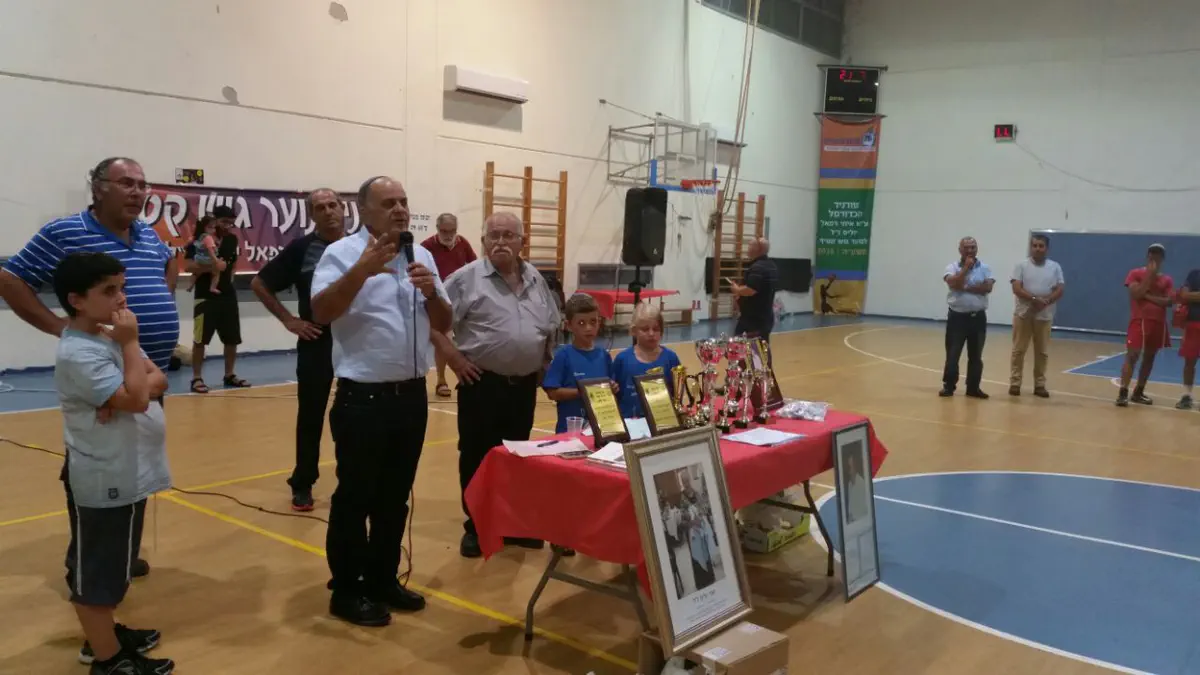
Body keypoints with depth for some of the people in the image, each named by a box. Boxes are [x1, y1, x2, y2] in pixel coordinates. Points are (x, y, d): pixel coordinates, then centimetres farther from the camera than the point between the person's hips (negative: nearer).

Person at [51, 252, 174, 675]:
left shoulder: (110, 337, 7)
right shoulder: (78, 353, -21)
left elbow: (158, 380, 7)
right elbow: (136, 398, -27)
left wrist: (136, 388, -14)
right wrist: (130, 344, -20)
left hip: (127, 474, 10)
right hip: (105, 482, -10)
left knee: (112, 563, 22)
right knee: (96, 570, 4)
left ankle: (105, 634, 38)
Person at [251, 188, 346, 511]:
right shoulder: (301, 248, -2)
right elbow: (259, 283, 3)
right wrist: (289, 320, -2)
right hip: (316, 342, -1)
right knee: (311, 415, 5)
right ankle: (302, 484, 17)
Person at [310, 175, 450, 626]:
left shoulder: (422, 256, 11)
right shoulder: (343, 253, -7)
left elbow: (444, 324, 11)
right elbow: (320, 312, -20)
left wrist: (430, 291, -8)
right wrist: (362, 270, -30)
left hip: (412, 396, 6)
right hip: (363, 398, -6)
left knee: (396, 496, 16)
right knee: (355, 497, 4)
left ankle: (383, 579, 30)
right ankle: (347, 591, 17)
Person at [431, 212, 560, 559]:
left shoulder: (535, 279, 10)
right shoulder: (466, 278, -8)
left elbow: (551, 326, 20)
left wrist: (544, 363, 12)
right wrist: (454, 358, -14)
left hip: (524, 385, 5)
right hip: (483, 384, -5)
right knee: (477, 457, 3)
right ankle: (475, 527, 17)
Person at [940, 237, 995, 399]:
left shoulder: (985, 267, 3)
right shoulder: (952, 267, 0)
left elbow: (987, 287, -13)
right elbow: (953, 284, -20)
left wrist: (965, 287, -16)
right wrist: (966, 267, -16)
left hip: (978, 317, 2)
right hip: (957, 316, -1)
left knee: (976, 355, 7)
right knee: (952, 354, 0)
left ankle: (973, 387, 15)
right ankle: (948, 386, 6)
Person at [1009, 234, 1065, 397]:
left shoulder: (1055, 267, 6)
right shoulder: (1022, 265, -1)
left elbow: (1059, 290, 0)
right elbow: (1016, 289, -10)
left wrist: (1045, 301, -18)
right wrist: (1034, 299, -24)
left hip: (1045, 316, 2)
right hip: (1023, 314, -2)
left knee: (1042, 352, 6)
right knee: (1018, 350, 2)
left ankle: (1039, 384, 14)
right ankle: (1015, 383, 7)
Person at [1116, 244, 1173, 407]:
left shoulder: (1167, 280, 10)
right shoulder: (1135, 274, 0)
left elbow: (1168, 302, -2)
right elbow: (1136, 294, -14)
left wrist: (1148, 296, -12)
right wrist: (1149, 275, -13)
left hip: (1158, 323, 5)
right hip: (1139, 320, -5)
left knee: (1149, 357, 10)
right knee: (1132, 355, -14)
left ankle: (1138, 392, 18)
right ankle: (1123, 393, -16)